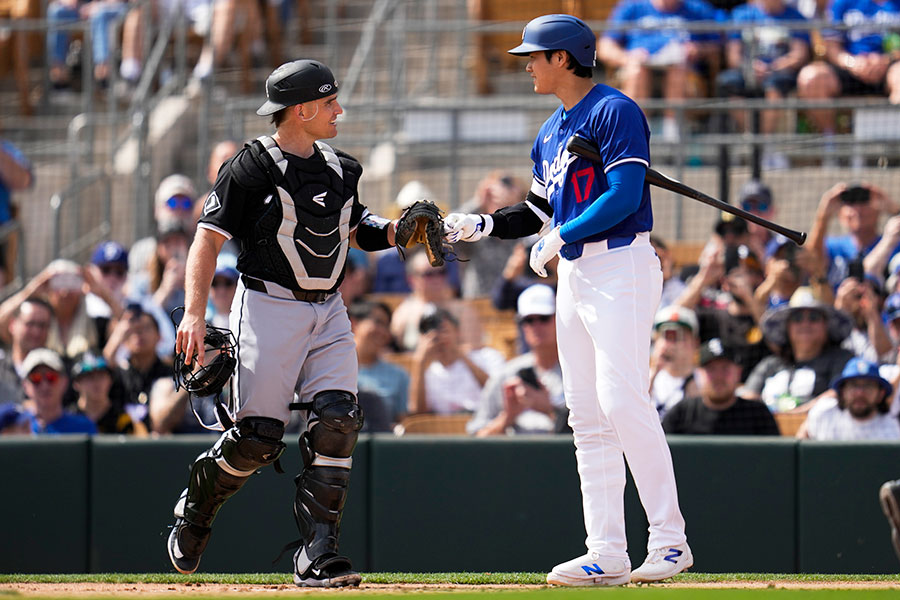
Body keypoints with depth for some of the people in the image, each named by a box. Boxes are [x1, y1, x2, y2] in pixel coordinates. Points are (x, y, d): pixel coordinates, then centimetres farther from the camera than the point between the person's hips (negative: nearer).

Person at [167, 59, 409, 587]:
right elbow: (209, 238, -12)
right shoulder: (252, 167, -9)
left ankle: (318, 554, -12)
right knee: (258, 438, -9)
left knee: (336, 424, -12)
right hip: (269, 306, -6)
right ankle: (196, 509, 21)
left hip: (328, 313, 6)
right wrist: (195, 314, -22)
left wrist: (395, 232, 7)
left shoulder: (340, 169, 13)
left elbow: (354, 229, 28)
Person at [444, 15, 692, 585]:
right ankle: (607, 554, 5)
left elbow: (625, 195, -19)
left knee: (622, 399, -19)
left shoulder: (615, 111, -9)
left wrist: (559, 238, -16)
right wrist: (480, 225, 9)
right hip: (574, 275, 10)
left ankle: (670, 538, -17)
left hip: (622, 265, -10)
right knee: (587, 415, 5)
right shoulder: (550, 132, 19)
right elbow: (538, 211, 24)